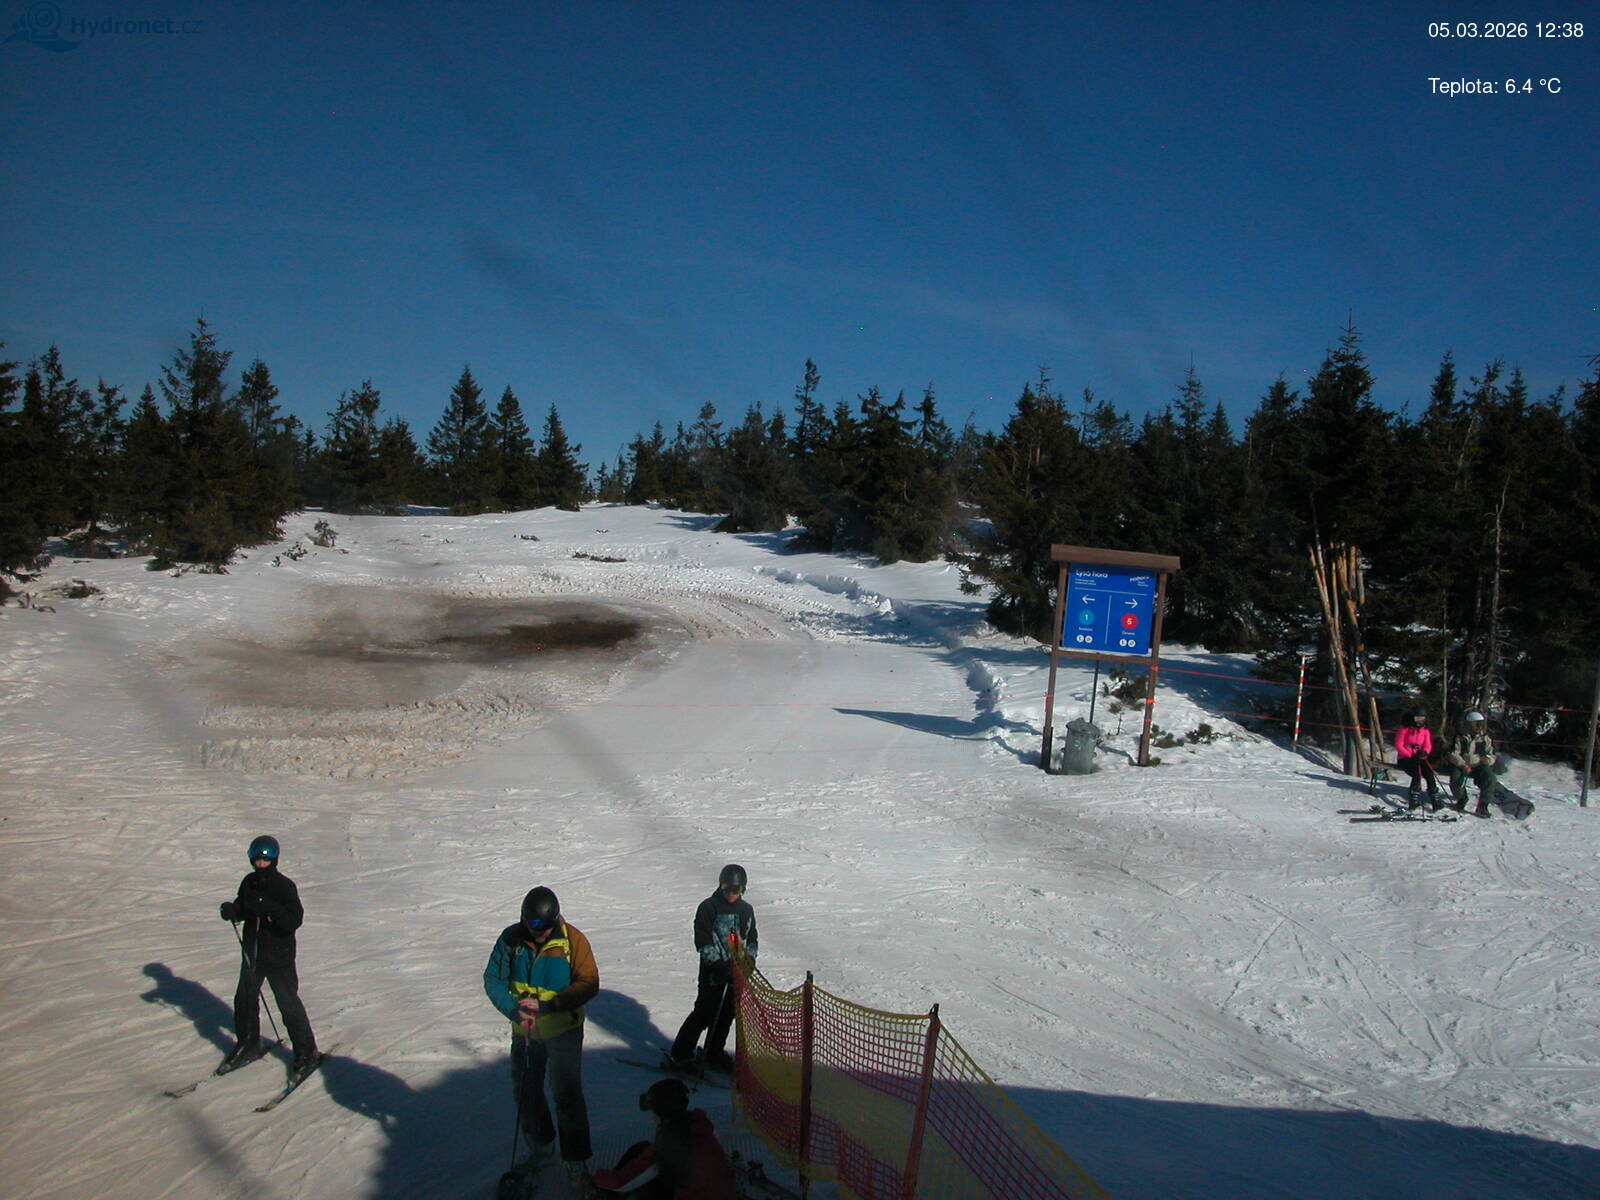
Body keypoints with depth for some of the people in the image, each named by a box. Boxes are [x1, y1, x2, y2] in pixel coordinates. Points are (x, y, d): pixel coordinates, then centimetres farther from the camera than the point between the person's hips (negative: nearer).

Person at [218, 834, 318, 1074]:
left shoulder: (285, 886, -15)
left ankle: (306, 1053, 10)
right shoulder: (249, 883, 1)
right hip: (252, 953, 6)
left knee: (289, 1004, -2)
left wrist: (270, 909, -37)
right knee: (244, 1000, 16)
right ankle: (248, 1045, 37)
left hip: (279, 956, -6)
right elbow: (242, 909, 12)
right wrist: (232, 910, -11)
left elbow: (295, 920, -22)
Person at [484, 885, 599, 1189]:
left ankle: (576, 1163, 13)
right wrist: (515, 1009, -25)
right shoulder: (511, 939, -12)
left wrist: (546, 1006, -27)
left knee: (567, 1096, -2)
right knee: (525, 1092, 19)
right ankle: (541, 1148, 41)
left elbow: (588, 984, -18)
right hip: (524, 1032, 4)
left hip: (563, 1031, -4)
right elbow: (493, 979, -8)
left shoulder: (572, 939, -19)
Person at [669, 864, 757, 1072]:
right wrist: (717, 964, -20)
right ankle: (680, 1054, 5)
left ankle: (714, 1053, 29)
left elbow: (751, 939, 17)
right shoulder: (708, 907, -8)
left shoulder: (746, 910, 8)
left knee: (726, 1014, 12)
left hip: (737, 972, 5)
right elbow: (702, 940, -12)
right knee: (705, 1013, -6)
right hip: (713, 971, -5)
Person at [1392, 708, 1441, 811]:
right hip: (1405, 758, -4)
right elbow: (1398, 746, -7)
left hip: (1419, 759, 4)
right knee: (1417, 772, -32)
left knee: (1430, 774, -23)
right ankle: (1414, 799, -34)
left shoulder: (1425, 731, 14)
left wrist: (1424, 752, -19)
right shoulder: (1404, 729, 0)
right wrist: (1411, 755, -18)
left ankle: (1435, 800, -25)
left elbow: (1428, 746, 6)